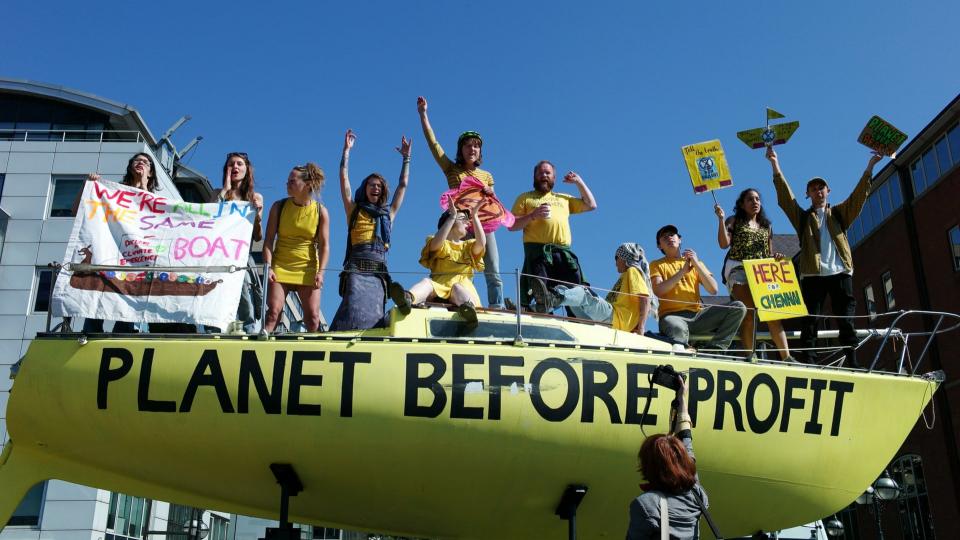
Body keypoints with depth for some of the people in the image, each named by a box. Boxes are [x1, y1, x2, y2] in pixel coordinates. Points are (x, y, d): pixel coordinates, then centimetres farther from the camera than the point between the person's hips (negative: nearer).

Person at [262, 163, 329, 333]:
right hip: (280, 267, 0)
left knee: (313, 315, -3)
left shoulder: (321, 211, 0)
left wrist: (320, 271, -10)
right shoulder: (279, 207, 2)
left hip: (308, 270, 0)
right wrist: (268, 267, -10)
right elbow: (268, 240, 1)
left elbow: (324, 244, 0)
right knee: (274, 310, -12)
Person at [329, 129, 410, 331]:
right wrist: (346, 150, 12)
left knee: (374, 313, -8)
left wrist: (406, 157, 28)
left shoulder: (389, 214, 22)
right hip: (356, 268, -3)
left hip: (379, 271, 3)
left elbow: (403, 185, 26)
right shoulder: (354, 210, 16)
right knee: (354, 308, -20)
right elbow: (344, 179, 12)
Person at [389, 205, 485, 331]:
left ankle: (468, 308, -73)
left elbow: (481, 242, 3)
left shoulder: (469, 246, 28)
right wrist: (452, 216, -8)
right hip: (439, 283, -1)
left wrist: (475, 216, 2)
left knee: (457, 287, -35)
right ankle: (407, 298, -70)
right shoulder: (440, 245, 19)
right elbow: (437, 242, -9)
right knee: (426, 282, -33)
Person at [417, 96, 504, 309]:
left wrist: (491, 195, -2)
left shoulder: (486, 176, 20)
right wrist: (423, 114, 3)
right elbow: (432, 142, 7)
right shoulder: (452, 170, 12)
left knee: (494, 273, -8)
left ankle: (497, 310, -11)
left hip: (484, 225, 2)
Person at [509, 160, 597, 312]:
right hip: (537, 250, -3)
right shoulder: (525, 198, 20)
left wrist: (579, 182, 25)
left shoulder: (564, 198, 31)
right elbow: (511, 225, 10)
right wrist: (533, 215, -5)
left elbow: (591, 205, 29)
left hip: (564, 252, 3)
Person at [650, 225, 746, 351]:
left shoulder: (696, 262, 23)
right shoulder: (656, 265, 14)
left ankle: (714, 349, -20)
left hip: (698, 314, 5)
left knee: (738, 307, -16)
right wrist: (683, 271, -6)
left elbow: (713, 290, 8)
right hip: (672, 315, -5)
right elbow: (658, 291, -6)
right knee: (678, 329, -42)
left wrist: (697, 264, 0)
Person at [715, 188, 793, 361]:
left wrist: (777, 257, -1)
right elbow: (724, 244, -3)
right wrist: (721, 219, -8)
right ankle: (750, 356, -17)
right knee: (748, 313, -18)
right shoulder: (734, 221, 12)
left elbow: (769, 254, 22)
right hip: (738, 269, -3)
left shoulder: (766, 226, 24)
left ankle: (786, 357, -16)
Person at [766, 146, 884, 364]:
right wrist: (775, 166, -3)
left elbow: (859, 195, 11)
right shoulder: (803, 217, 18)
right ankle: (807, 361, -10)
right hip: (812, 273, -1)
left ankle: (852, 361, -3)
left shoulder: (839, 213, 22)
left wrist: (869, 168, -1)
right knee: (810, 320, -6)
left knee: (846, 320, -2)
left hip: (840, 272, 1)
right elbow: (785, 197, 7)